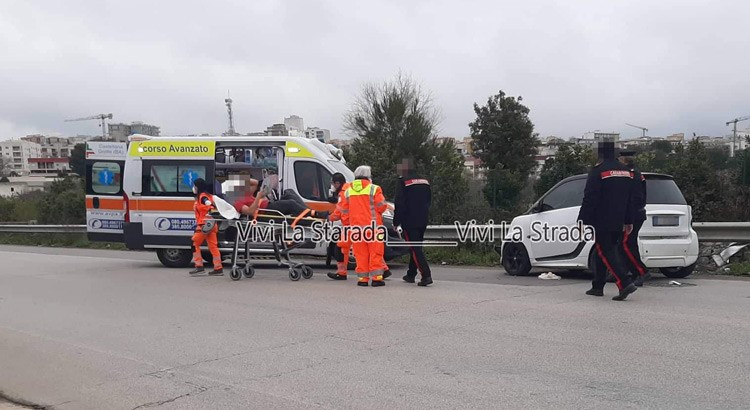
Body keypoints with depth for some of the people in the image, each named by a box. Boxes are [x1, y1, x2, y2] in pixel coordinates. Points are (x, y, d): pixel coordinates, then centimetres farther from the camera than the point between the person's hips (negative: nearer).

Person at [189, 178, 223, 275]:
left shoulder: (202, 196, -10)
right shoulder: (207, 196, 19)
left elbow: (211, 208, -25)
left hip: (205, 225, -9)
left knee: (195, 244, -1)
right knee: (213, 246, 6)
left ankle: (199, 266, -1)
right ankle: (218, 268, 4)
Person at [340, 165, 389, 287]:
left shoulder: (348, 191, 9)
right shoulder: (374, 189, -6)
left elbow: (344, 211, 12)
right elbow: (382, 206, -7)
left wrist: (347, 225, 21)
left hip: (356, 226, 4)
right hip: (373, 225, -3)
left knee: (360, 253, 7)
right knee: (375, 252, 2)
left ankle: (363, 278, 6)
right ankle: (376, 277, 2)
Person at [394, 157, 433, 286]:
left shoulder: (403, 182, -10)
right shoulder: (425, 181, 12)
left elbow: (399, 203, -12)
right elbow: (428, 201, 17)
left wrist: (396, 221, -5)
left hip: (409, 221, -7)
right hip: (422, 221, 7)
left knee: (414, 248, -7)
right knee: (416, 247, 17)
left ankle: (426, 275, -18)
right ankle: (411, 274, 26)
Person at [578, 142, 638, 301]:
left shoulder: (598, 171, -12)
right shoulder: (626, 171, 13)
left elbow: (589, 199, -16)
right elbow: (629, 200, 17)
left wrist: (582, 221, -13)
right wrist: (628, 221, 23)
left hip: (601, 223, -8)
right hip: (617, 223, 8)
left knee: (606, 253, -6)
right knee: (602, 253, 16)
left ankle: (625, 283, -19)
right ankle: (598, 287, 21)